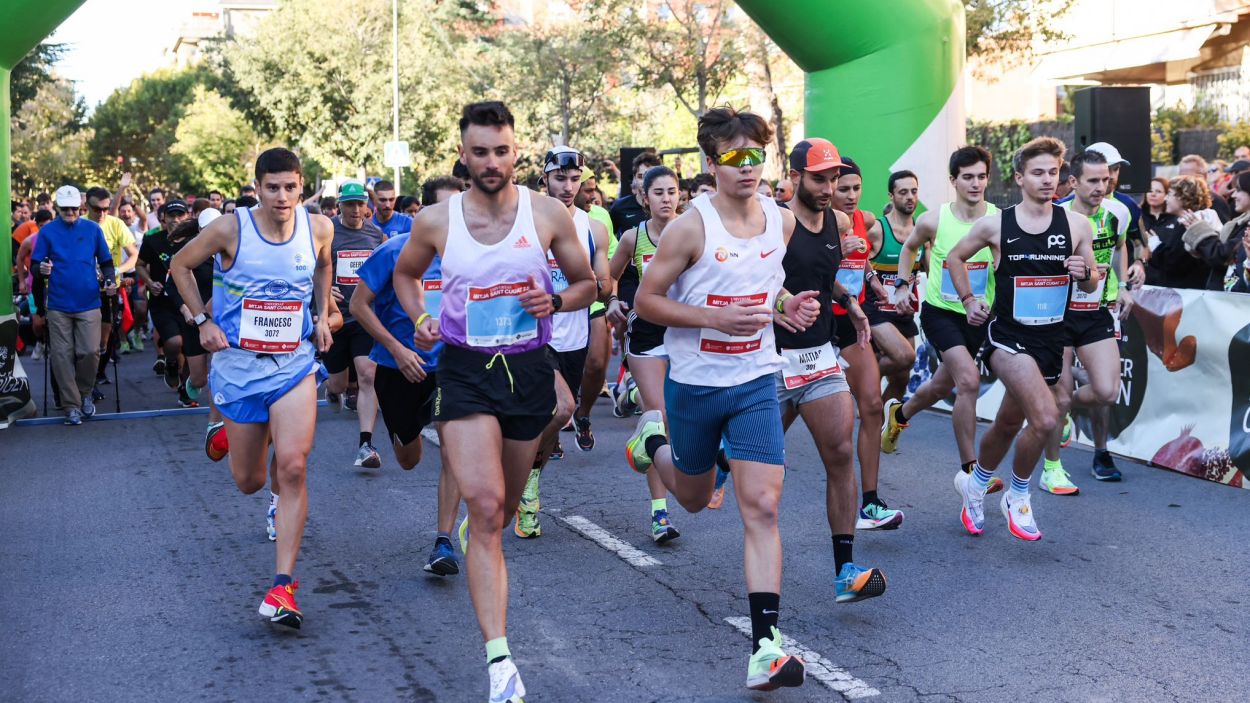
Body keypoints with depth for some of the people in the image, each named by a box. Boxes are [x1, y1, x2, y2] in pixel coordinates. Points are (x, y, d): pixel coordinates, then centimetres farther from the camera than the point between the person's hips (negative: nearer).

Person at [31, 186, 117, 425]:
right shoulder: (47, 231, 4)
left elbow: (106, 262, 10)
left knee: (89, 352, -6)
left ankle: (85, 394, 18)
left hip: (88, 304, 0)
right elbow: (35, 264, 4)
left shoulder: (93, 229, 5)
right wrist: (41, 269, -18)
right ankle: (71, 405, 7)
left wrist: (110, 281, -8)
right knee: (62, 356, 0)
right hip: (58, 304, 0)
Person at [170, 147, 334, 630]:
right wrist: (202, 321, -3)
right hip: (239, 364, 0)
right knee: (248, 481, 11)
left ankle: (283, 585, -15)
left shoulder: (319, 228, -4)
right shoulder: (230, 229, -12)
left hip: (295, 362, 0)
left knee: (292, 467, -19)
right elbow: (180, 265, 5)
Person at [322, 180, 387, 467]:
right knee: (339, 383, 10)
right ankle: (331, 389, 51)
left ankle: (365, 445, -15)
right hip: (334, 317, -1)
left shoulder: (377, 235, 7)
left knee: (367, 376, -14)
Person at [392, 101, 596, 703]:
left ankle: (472, 524, 59)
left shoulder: (548, 213, -3)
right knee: (486, 506, -17)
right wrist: (420, 320, -1)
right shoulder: (434, 222, -2)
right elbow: (405, 273, 18)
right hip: (465, 368, -2)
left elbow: (586, 283, 7)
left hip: (529, 368, 2)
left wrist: (555, 301, -14)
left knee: (504, 506, 18)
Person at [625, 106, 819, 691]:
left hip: (757, 383, 2)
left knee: (762, 507, -9)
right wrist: (716, 317, -23)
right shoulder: (691, 227, -15)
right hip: (694, 384, -2)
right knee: (694, 498, 19)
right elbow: (647, 300, -11)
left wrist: (786, 304, -4)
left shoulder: (782, 221, -1)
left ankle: (765, 646, -8)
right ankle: (654, 436, 53)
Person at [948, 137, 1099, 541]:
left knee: (1008, 424, 16)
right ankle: (1017, 496, 0)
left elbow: (1091, 286, 7)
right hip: (1007, 336, -4)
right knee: (1045, 418, -23)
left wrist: (1085, 273, -14)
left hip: (1050, 341, 4)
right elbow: (955, 257, 13)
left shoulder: (1076, 225, 0)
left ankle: (975, 483, 43)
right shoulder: (995, 225, -5)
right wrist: (969, 300, 5)